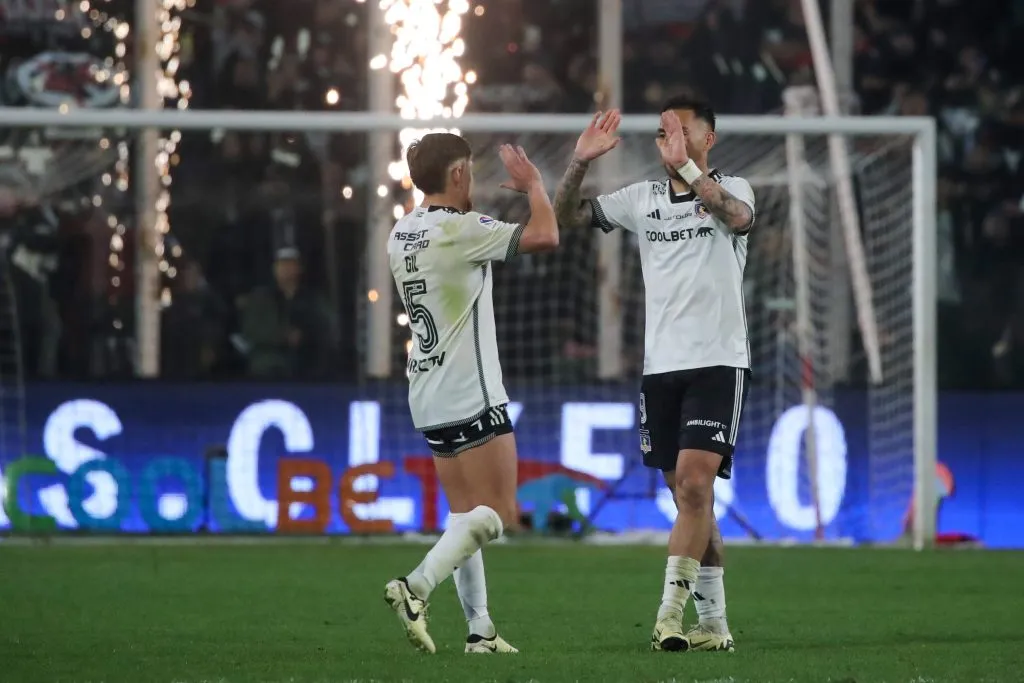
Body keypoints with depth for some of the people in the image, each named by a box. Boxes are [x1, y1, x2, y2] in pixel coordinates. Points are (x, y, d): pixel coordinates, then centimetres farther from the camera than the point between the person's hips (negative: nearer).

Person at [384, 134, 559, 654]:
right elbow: (545, 236, -16)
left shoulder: (402, 234, 11)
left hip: (428, 394, 9)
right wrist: (534, 185, 1)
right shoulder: (459, 230, -15)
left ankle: (479, 628, 8)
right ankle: (417, 586, -23)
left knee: (465, 514, 11)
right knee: (497, 514, -8)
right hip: (470, 393, -9)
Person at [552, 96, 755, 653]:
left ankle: (670, 614, -18)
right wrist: (579, 163, -8)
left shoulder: (730, 188, -1)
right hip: (660, 366, 5)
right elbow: (568, 217, 8)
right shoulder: (642, 199, 10)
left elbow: (737, 216, -25)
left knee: (693, 482, -17)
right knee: (690, 497, 7)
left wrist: (685, 166, -33)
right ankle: (714, 624, 13)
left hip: (718, 363, -5)